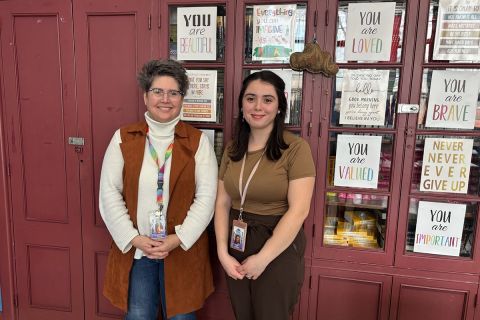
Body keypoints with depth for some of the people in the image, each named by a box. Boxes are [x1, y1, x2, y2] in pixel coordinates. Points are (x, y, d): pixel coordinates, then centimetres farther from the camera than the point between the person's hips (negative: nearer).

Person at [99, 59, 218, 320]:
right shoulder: (123, 138, -1)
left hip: (183, 248, 0)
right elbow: (109, 194, -3)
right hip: (134, 248, 1)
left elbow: (206, 196, -7)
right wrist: (133, 238, -11)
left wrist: (178, 239, -14)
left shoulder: (198, 141, -3)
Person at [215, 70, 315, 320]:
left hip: (278, 251, -5)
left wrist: (263, 258, -16)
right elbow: (222, 203, 3)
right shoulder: (232, 149, 3)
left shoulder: (295, 148, -14)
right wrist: (222, 252, -6)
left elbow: (298, 210, -18)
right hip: (236, 246, 5)